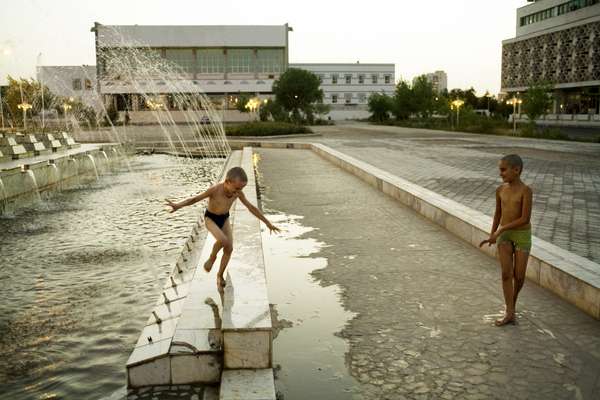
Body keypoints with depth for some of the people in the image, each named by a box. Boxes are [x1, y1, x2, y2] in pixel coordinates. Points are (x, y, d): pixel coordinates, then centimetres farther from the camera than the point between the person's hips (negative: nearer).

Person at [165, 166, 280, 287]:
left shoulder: (238, 193, -16)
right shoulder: (214, 190, -28)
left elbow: (252, 207, -6)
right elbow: (195, 199, -20)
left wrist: (268, 223, -2)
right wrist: (178, 205, -36)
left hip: (224, 219, 4)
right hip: (210, 219, -4)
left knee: (229, 248, -3)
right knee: (223, 240, -30)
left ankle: (220, 275, 18)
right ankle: (212, 257, 1)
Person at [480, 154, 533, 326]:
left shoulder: (526, 190, -17)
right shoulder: (500, 189, -1)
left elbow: (525, 219, -21)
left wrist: (500, 230, -20)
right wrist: (492, 235, 14)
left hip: (523, 235, -3)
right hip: (503, 235, 3)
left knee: (519, 275, 1)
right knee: (506, 273, -8)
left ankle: (512, 302, 29)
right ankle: (510, 312, -5)